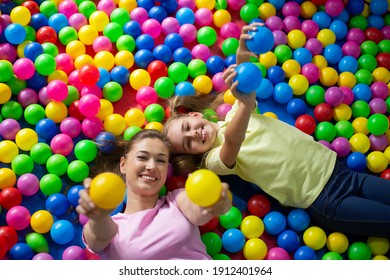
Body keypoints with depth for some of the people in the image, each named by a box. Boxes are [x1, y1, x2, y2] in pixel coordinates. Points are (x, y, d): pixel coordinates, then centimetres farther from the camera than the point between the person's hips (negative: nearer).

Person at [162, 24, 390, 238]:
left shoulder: (235, 114, 6)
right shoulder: (215, 159, -7)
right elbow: (233, 142, -30)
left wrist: (243, 55, -34)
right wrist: (247, 105, -50)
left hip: (331, 164, 4)